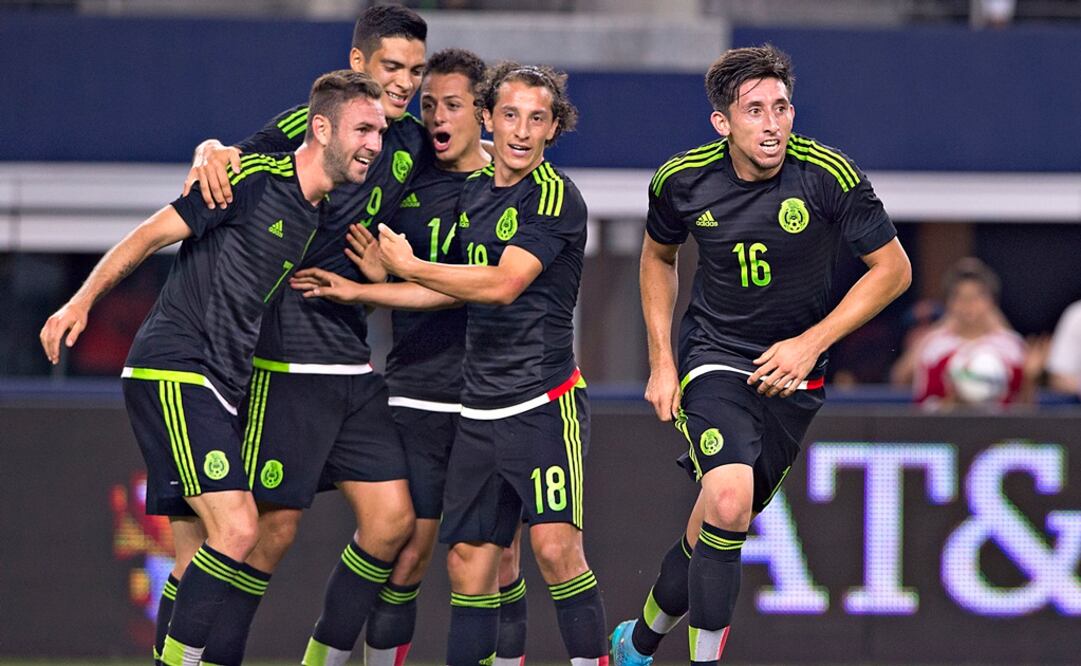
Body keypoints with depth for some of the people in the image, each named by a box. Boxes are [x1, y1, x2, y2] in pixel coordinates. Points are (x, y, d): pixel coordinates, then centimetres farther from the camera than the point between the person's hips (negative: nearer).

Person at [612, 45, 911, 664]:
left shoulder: (829, 176, -17)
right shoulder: (682, 181, -10)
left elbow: (893, 268, -7)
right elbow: (658, 256, 12)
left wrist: (811, 343, -14)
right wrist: (661, 361, 6)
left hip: (793, 370, 1)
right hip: (714, 355, -1)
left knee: (715, 523, 8)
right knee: (729, 499, -26)